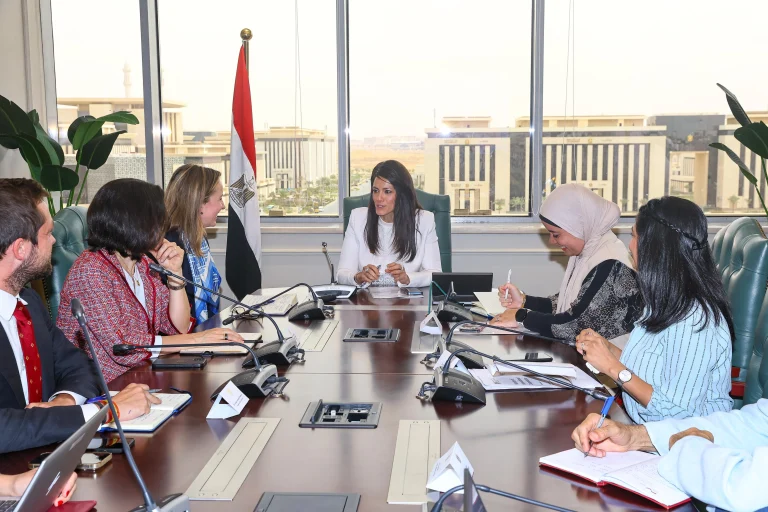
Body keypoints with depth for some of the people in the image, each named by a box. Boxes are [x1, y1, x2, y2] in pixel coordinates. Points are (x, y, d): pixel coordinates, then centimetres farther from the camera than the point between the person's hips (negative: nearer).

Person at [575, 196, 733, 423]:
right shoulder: (666, 304, 5)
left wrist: (614, 367, -18)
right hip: (650, 431, 8)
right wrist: (609, 350, 0)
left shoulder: (693, 321, -22)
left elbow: (679, 413, -22)